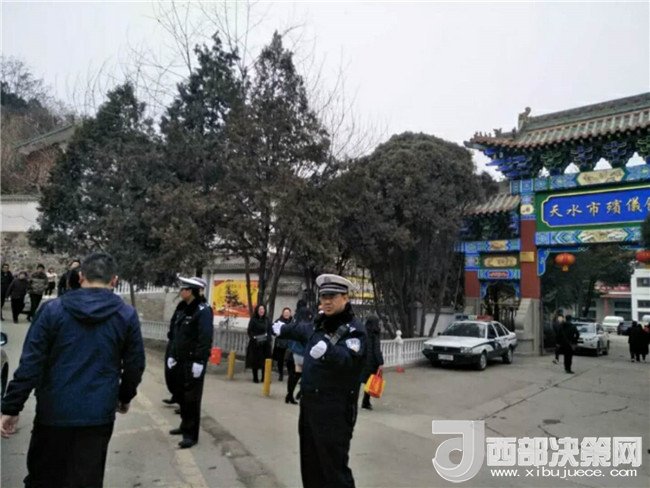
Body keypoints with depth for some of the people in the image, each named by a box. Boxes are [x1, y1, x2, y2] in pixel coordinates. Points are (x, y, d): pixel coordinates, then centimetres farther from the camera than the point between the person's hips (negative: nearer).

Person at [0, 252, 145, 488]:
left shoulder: (53, 309, -5)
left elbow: (30, 363, -7)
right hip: (98, 414, 0)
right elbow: (135, 365, 2)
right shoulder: (127, 315, -3)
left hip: (54, 411, 0)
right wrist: (125, 397, 19)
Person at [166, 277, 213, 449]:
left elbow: (205, 338, -19)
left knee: (191, 398, -2)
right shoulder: (182, 308, 11)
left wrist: (199, 361, -22)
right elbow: (175, 334, 17)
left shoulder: (202, 310, -14)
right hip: (181, 360, 8)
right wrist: (172, 355, 14)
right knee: (181, 394, 14)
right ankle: (185, 425, 31)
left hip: (193, 361, -7)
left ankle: (191, 434, 6)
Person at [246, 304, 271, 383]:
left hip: (265, 344, 3)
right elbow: (249, 331, -5)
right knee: (255, 360, 1)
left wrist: (268, 339, -8)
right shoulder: (253, 319, -2)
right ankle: (255, 378, 11)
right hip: (255, 343, -3)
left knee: (265, 360, 3)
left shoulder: (267, 320, 8)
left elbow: (270, 331, 8)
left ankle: (264, 377, 13)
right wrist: (254, 338, -18)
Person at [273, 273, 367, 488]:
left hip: (335, 410, -8)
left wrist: (327, 350, -53)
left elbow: (346, 358, -32)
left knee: (334, 469, -10)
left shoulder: (354, 329, -14)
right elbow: (305, 332, 32)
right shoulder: (321, 322, 10)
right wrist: (283, 329, 48)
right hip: (309, 405, 9)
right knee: (310, 466, 18)